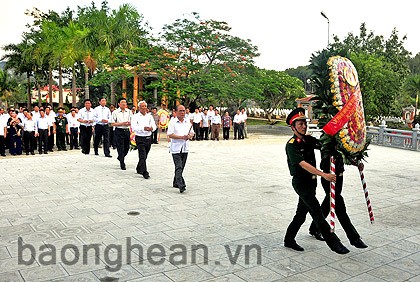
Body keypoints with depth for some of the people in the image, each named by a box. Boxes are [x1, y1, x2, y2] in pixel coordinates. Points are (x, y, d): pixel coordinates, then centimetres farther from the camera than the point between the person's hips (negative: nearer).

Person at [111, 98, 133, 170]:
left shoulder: (129, 112, 8)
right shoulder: (115, 112, -3)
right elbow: (112, 124, -5)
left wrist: (129, 123, -10)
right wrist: (122, 123, -16)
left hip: (127, 131, 4)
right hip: (119, 131, -4)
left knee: (127, 147, 12)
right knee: (120, 148, -2)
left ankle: (120, 157, 40)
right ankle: (122, 164, 7)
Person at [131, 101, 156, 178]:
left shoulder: (150, 116, 11)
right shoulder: (135, 117, -3)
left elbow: (154, 125, 4)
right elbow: (133, 127, -15)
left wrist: (152, 128, -21)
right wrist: (143, 128, -29)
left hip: (148, 138, 5)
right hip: (140, 138, -5)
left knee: (144, 156, 15)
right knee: (142, 156, -9)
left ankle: (139, 169, 33)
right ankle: (145, 172, -6)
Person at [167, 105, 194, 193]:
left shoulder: (188, 122, 13)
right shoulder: (172, 122, -6)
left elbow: (192, 133, 17)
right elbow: (170, 135, -13)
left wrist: (189, 136, -7)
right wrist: (182, 137, -20)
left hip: (185, 148, 6)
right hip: (176, 148, -6)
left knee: (181, 167, 13)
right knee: (178, 167, -12)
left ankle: (176, 183, 27)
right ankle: (181, 186, -17)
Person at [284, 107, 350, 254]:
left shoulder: (309, 139, 7)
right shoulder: (291, 145, -16)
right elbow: (303, 164, -27)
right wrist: (323, 175, -35)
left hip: (311, 182, 8)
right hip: (301, 183, -8)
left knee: (301, 213, 15)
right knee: (317, 212, -8)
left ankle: (289, 240, 29)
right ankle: (333, 242, -3)